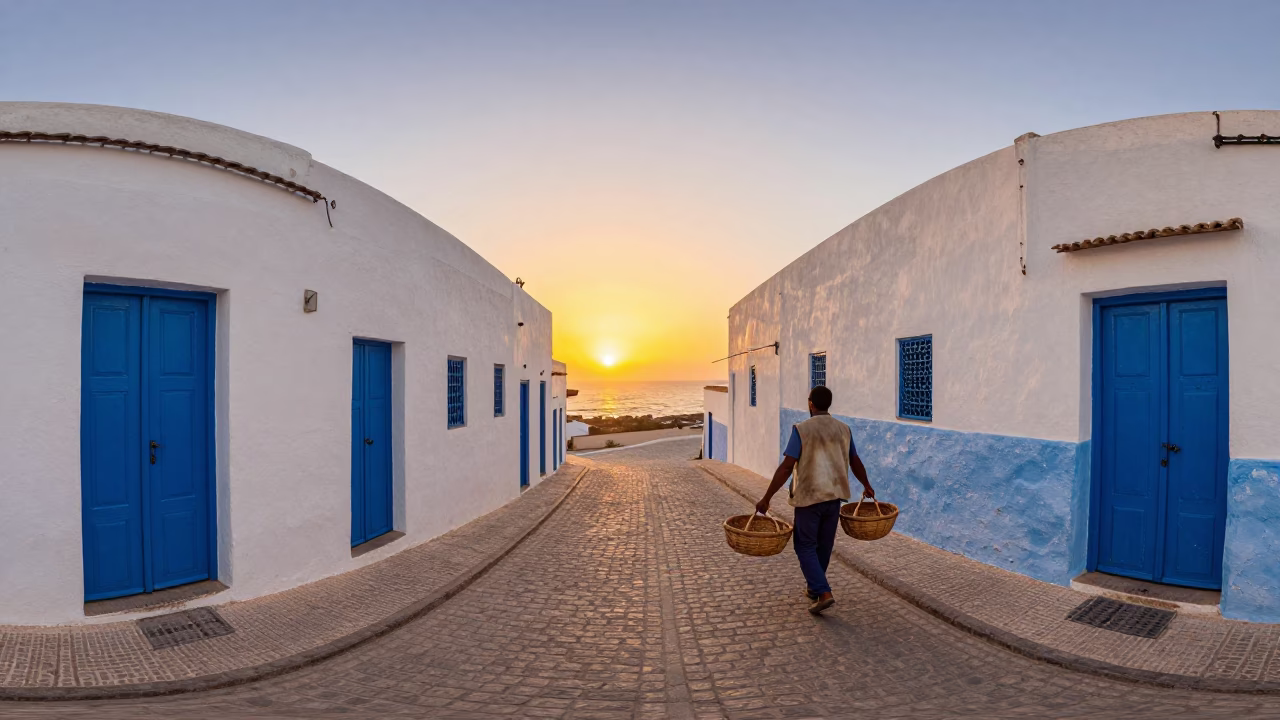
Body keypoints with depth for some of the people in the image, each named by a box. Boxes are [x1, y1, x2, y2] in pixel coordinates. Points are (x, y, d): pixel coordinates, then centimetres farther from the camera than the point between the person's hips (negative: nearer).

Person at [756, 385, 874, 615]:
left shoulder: (801, 430, -12)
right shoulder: (843, 429, 3)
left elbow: (786, 467, -17)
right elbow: (856, 463, 15)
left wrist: (766, 498, -13)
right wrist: (867, 486, 33)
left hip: (809, 496, -5)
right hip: (834, 494, 5)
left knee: (805, 546, 6)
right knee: (824, 545, 18)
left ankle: (823, 593, -6)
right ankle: (814, 588, 31)